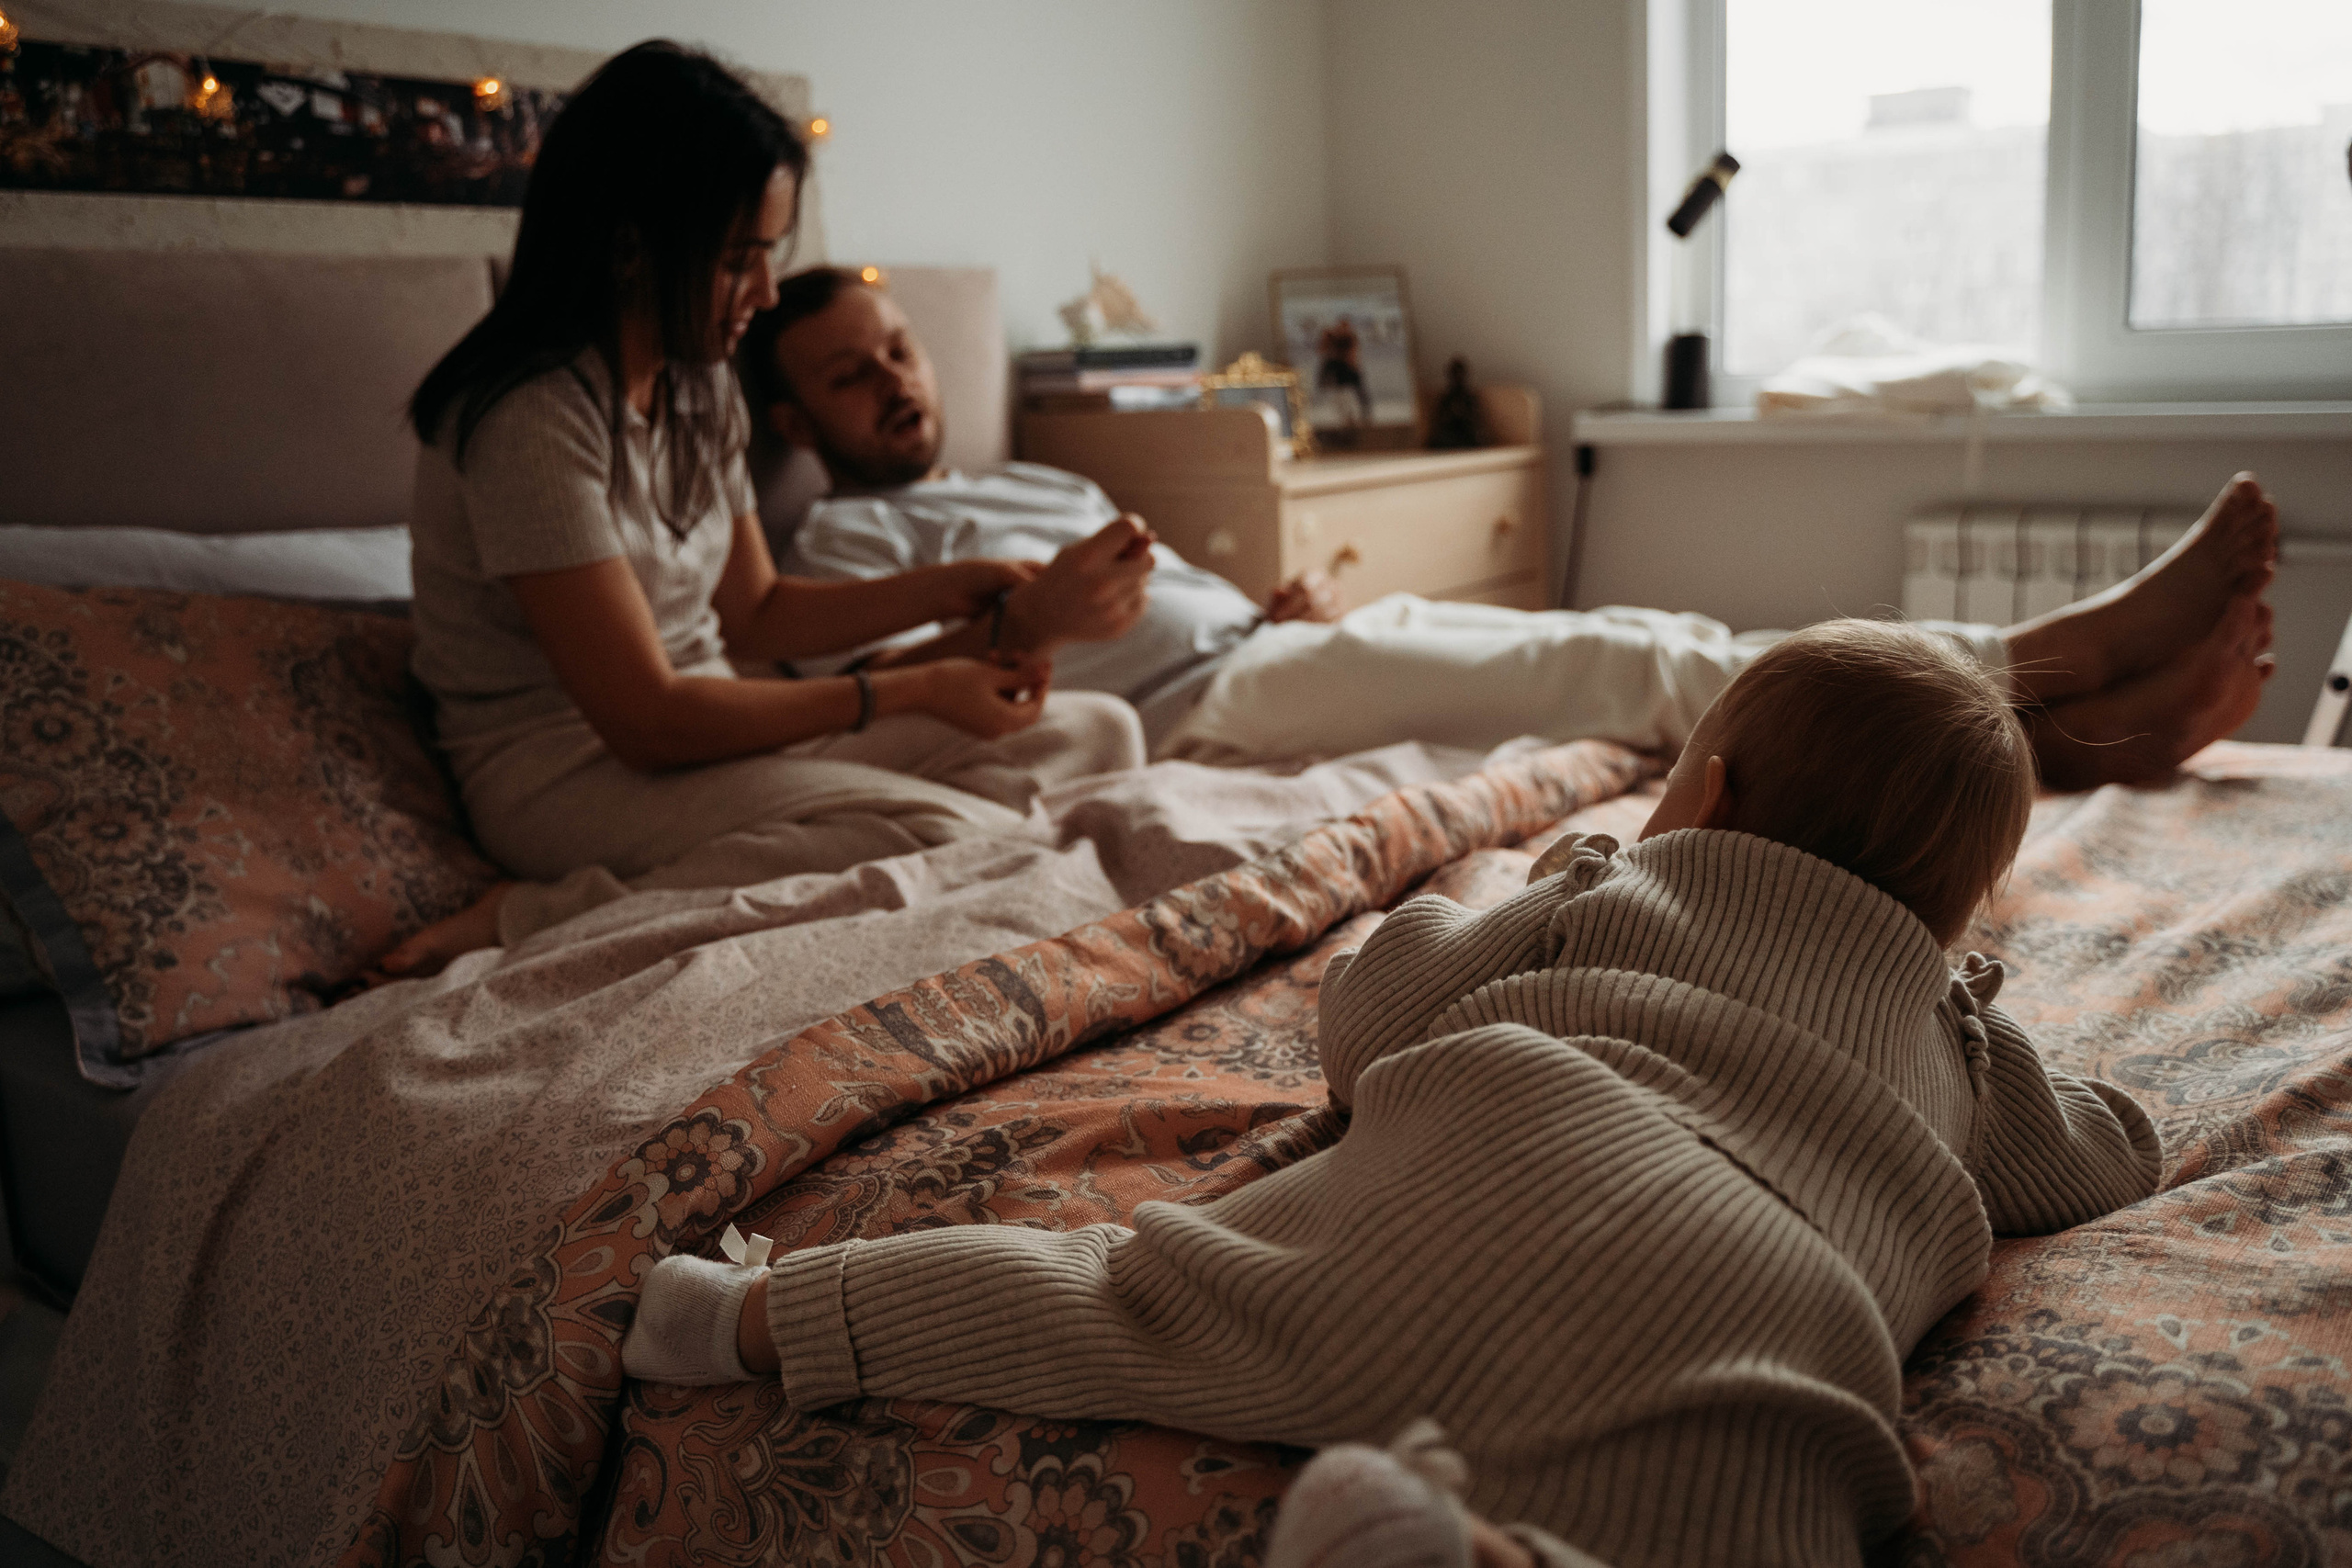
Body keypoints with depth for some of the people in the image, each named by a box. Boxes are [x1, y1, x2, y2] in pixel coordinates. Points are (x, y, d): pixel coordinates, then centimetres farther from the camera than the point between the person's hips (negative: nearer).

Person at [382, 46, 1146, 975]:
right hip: (565, 772, -9)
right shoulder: (533, 419, -20)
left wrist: (966, 588, 3)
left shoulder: (700, 389, 8)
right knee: (953, 839, -31)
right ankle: (533, 925, -21)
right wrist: (907, 690, -15)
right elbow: (647, 721, -21)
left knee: (1097, 735, -1)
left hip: (708, 725, 9)